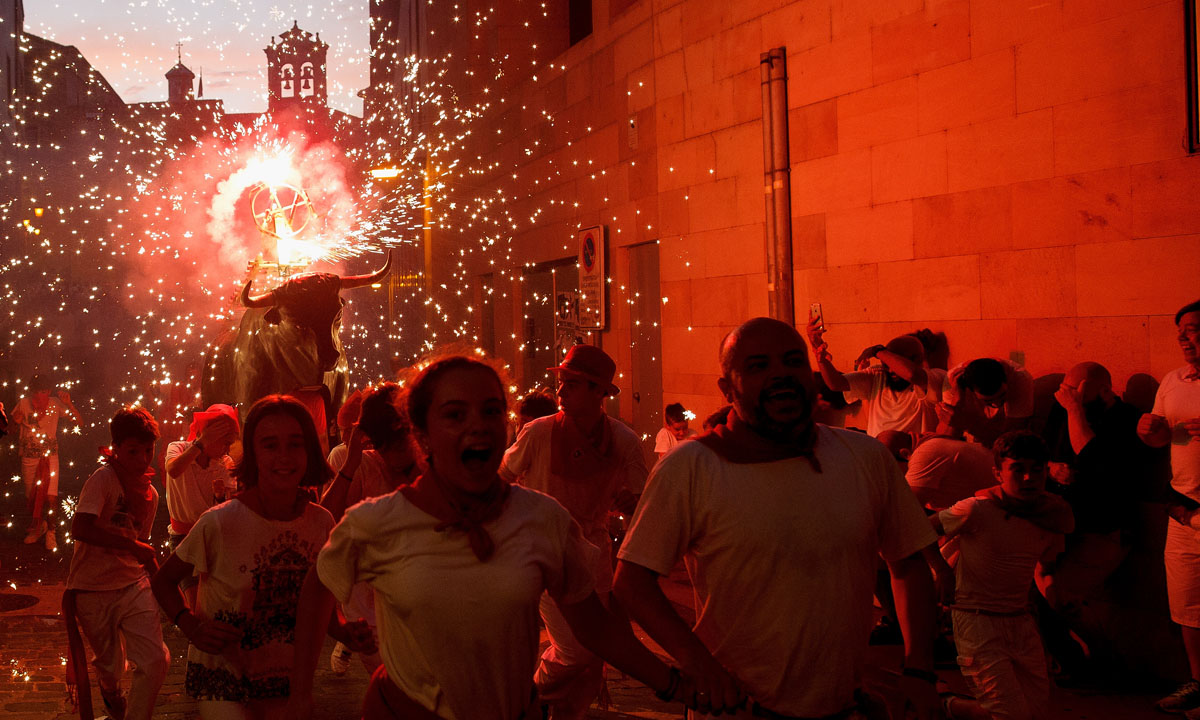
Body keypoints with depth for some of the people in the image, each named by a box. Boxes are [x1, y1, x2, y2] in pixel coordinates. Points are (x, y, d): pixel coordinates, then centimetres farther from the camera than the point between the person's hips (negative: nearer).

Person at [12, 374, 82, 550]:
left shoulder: (55, 403, -5)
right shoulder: (23, 403, -3)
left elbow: (79, 421, -10)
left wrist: (69, 403, -24)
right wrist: (16, 421, -21)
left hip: (50, 455, -2)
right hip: (29, 457, 2)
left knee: (50, 496, -10)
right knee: (30, 496, 11)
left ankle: (50, 531, 7)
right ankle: (35, 527, 33)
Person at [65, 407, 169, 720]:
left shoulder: (150, 493, 7)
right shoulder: (103, 479, -16)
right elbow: (80, 529, -31)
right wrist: (133, 545, -29)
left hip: (134, 586, 5)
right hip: (93, 591, -5)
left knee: (157, 661, -10)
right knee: (110, 666, 11)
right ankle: (112, 692, 48)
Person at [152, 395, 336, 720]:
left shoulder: (321, 522, -5)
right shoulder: (219, 523, -17)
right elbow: (163, 581, -4)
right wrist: (193, 627, -20)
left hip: (284, 681, 4)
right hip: (221, 679, -4)